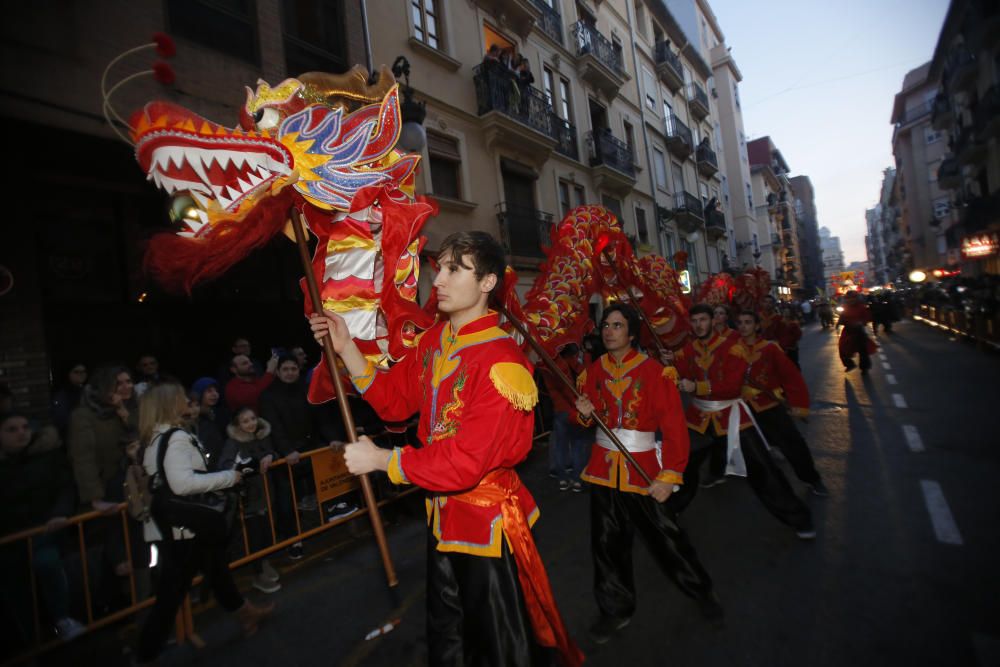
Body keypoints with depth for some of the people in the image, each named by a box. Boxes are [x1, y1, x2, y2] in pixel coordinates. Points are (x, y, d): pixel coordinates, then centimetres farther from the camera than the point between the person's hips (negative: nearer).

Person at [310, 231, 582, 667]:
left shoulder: (501, 362, -28)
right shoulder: (434, 339, -1)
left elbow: (465, 464, -28)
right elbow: (393, 399, 4)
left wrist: (379, 459, -18)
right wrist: (346, 347, -5)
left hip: (486, 520, -7)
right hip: (442, 514, 8)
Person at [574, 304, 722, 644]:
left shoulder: (654, 371, -12)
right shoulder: (594, 370, 2)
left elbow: (674, 426, -13)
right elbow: (587, 418, 12)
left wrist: (669, 475, -17)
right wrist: (584, 413, -12)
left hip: (643, 466, -3)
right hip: (603, 466, 4)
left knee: (664, 535, 10)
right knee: (607, 540, 10)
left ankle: (701, 589, 40)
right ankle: (616, 608, 32)